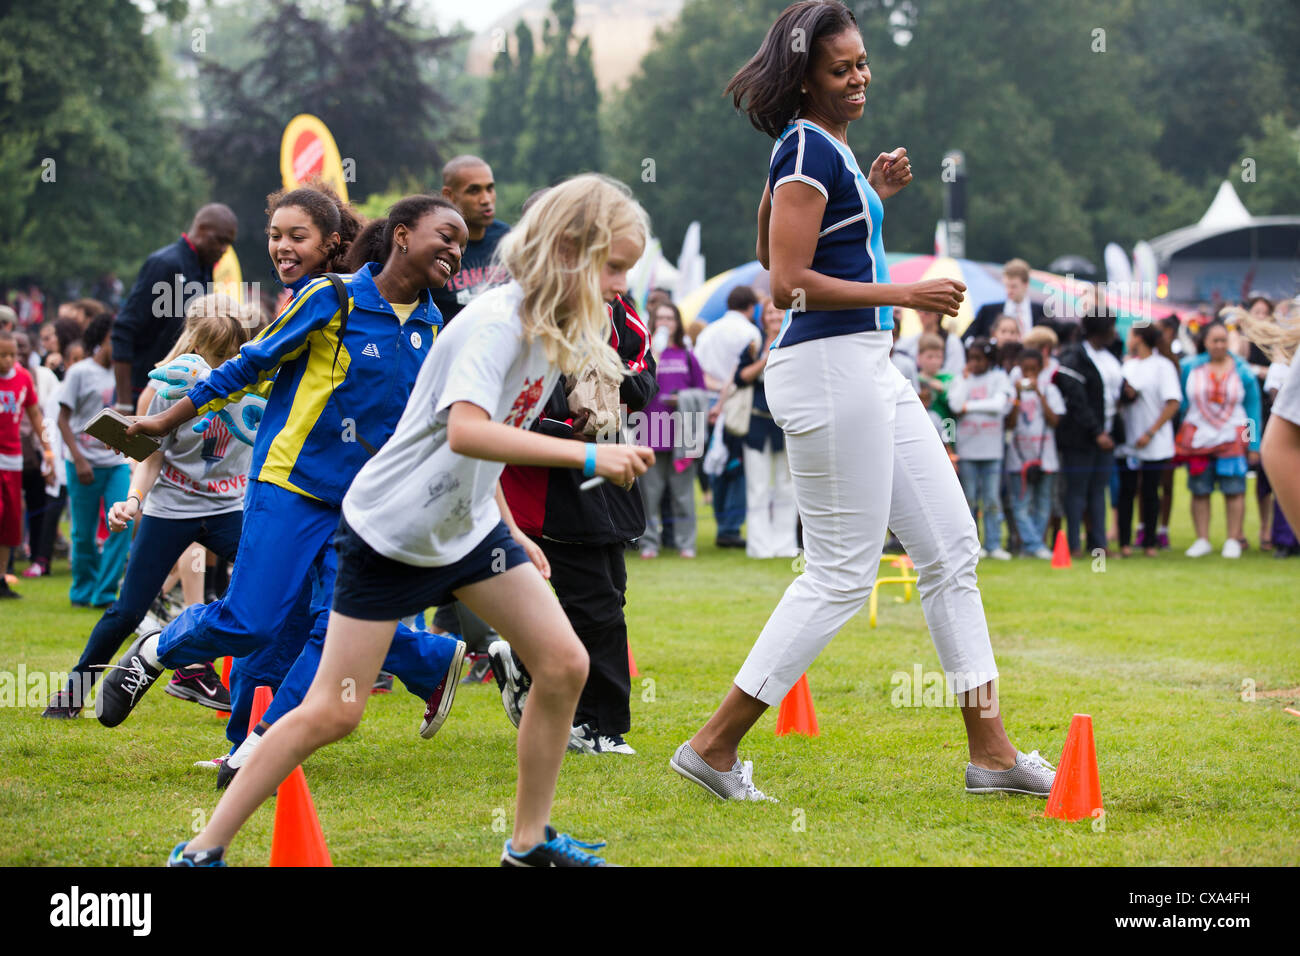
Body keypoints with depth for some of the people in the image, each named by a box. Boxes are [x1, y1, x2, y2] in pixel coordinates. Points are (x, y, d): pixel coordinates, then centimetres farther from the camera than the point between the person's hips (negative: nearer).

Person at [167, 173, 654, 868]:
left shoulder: (557, 327, 3)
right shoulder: (496, 323, -24)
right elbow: (465, 431, -41)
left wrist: (511, 532, 17)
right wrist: (586, 457, -42)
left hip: (469, 524, 8)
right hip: (392, 532, -8)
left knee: (563, 664, -1)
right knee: (333, 712, -7)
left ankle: (530, 842, 13)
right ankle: (202, 850, 2)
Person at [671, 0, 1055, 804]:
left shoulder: (829, 147, 15)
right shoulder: (807, 148, -14)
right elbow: (788, 281, -19)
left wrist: (875, 194, 16)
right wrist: (902, 295, -18)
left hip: (871, 370, 10)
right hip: (828, 367, -10)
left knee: (952, 550, 9)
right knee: (842, 575, -6)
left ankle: (990, 750, 13)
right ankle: (715, 745, 1)